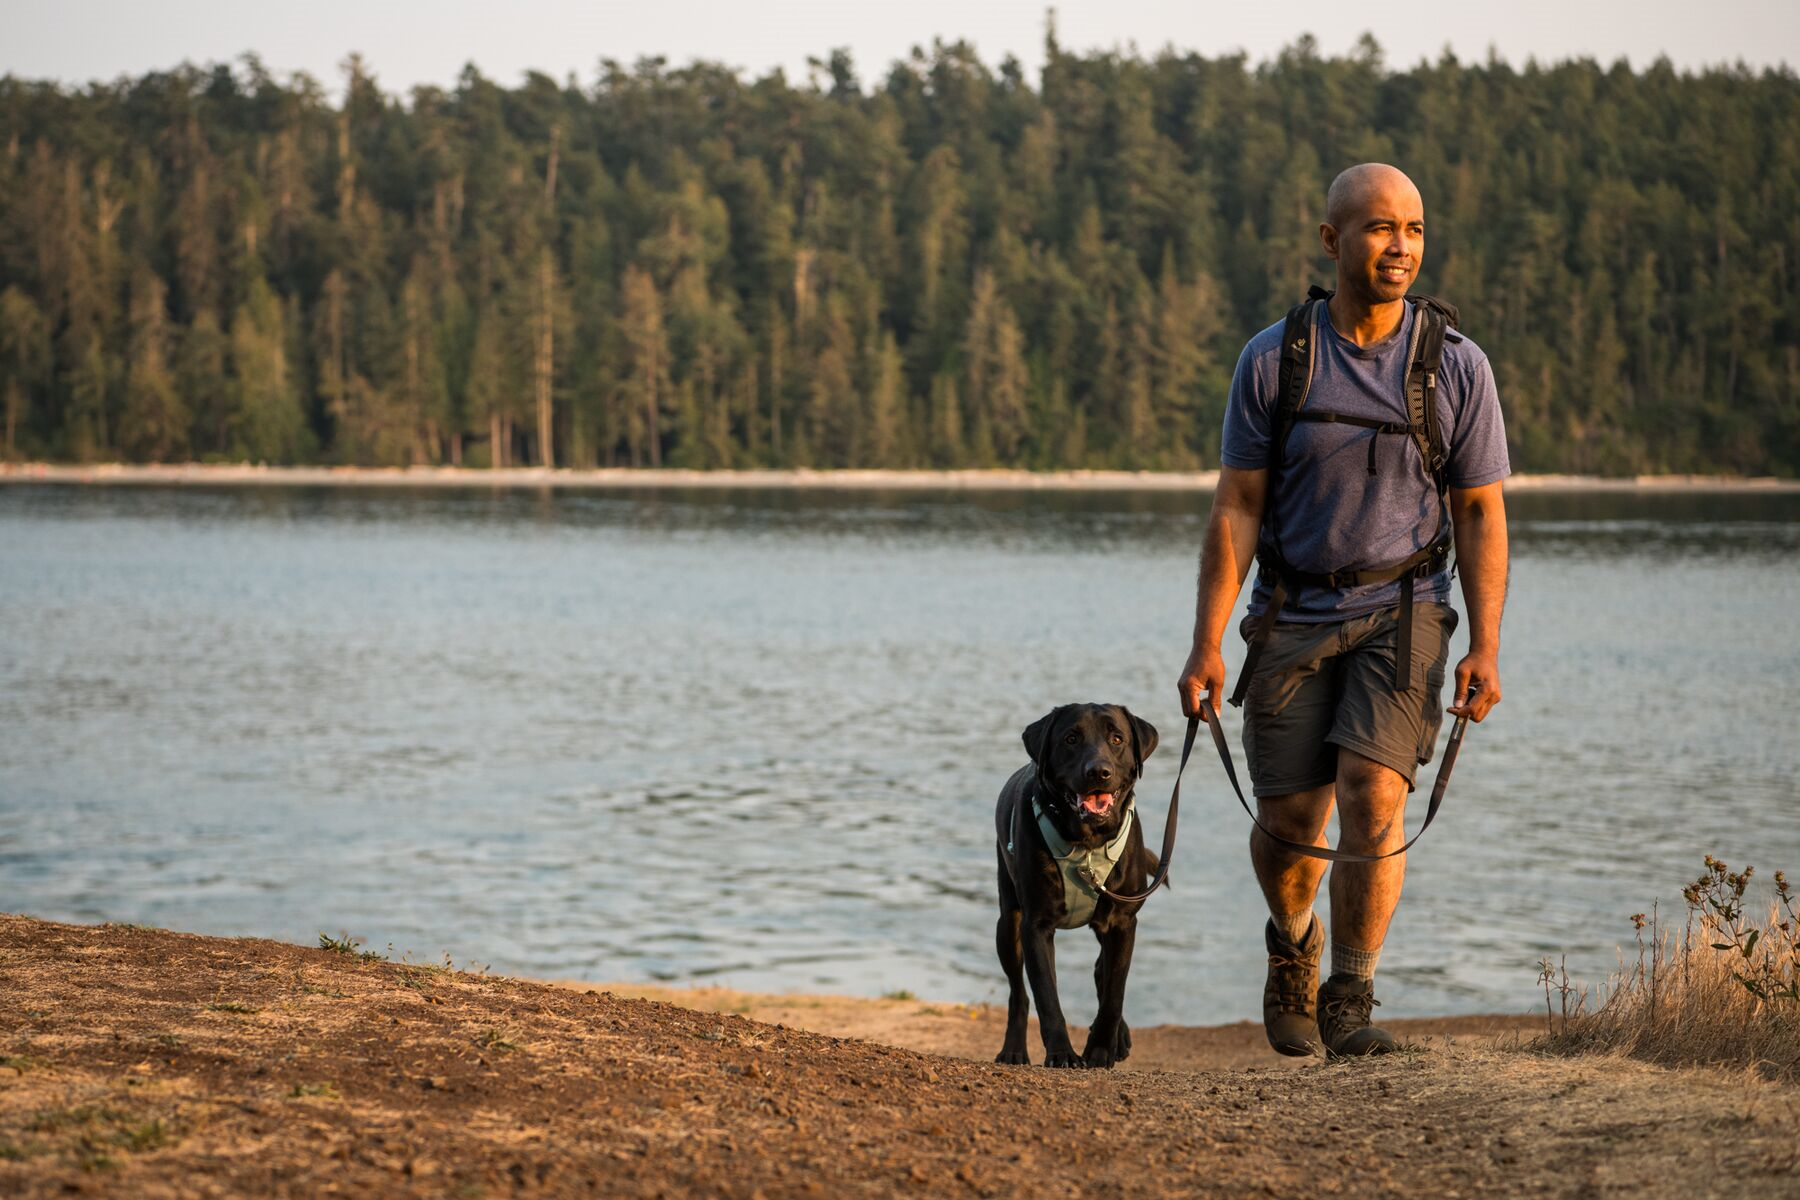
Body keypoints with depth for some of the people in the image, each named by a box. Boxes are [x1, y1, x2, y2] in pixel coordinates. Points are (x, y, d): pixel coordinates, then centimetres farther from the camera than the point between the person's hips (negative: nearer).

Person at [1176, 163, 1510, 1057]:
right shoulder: (1272, 361, -6)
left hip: (1402, 613, -1)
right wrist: (1207, 644, -9)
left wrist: (1485, 648, -9)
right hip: (1293, 615, 1)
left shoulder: (1456, 367, -6)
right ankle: (1294, 948, 36)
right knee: (1288, 819, 3)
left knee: (1373, 790, -19)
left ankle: (1350, 1001, -9)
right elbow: (1236, 509, -4)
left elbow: (1480, 515, -1)